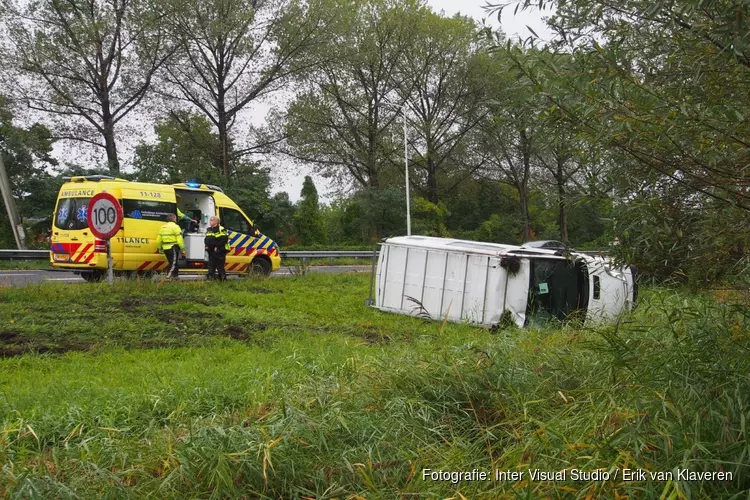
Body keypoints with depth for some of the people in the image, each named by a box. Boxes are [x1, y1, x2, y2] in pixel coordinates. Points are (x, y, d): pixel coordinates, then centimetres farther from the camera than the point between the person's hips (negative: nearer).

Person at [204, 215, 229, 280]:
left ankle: (223, 279, 2)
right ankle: (211, 278, 14)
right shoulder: (208, 230, 16)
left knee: (220, 266, -5)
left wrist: (217, 247, -19)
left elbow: (224, 240, -17)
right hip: (211, 251, 8)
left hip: (219, 252, -8)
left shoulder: (221, 230, -10)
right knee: (211, 266, 9)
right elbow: (206, 239, 25)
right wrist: (207, 246, 6)